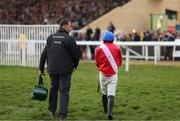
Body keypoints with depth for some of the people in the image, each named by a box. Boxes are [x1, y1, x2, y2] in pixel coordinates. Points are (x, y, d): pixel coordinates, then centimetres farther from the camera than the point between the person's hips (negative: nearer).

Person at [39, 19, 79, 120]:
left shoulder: (51, 38, 6)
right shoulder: (70, 39, -9)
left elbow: (44, 54, 8)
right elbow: (76, 55, -7)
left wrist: (41, 68, 15)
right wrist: (75, 66, 12)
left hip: (52, 69, 5)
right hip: (65, 70, -4)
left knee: (53, 88, 21)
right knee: (64, 91, 2)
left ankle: (52, 110, 28)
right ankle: (63, 114, -1)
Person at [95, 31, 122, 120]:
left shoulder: (99, 49, -3)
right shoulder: (117, 49, -1)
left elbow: (97, 63, 6)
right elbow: (120, 61, 10)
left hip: (103, 73, 1)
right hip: (113, 74, -1)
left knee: (104, 92, 17)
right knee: (111, 93, -6)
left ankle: (105, 110, 30)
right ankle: (110, 112, -19)